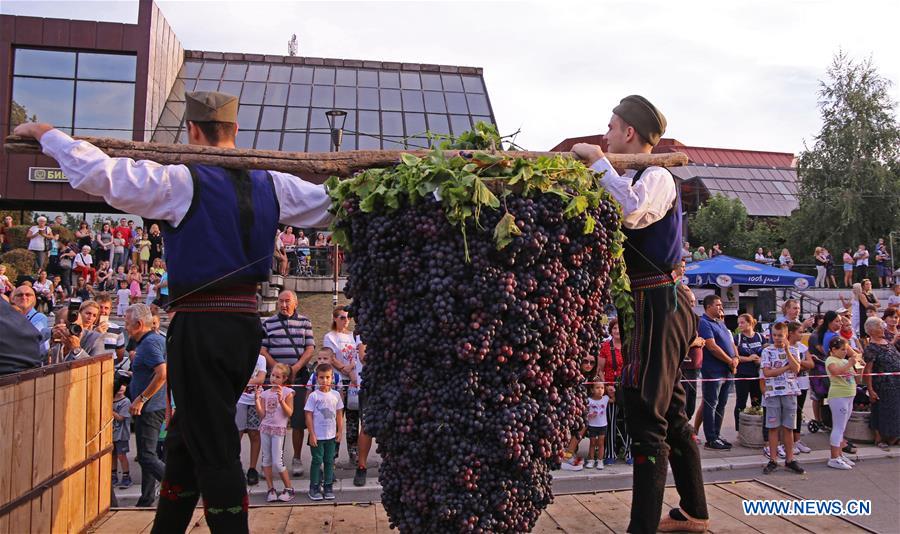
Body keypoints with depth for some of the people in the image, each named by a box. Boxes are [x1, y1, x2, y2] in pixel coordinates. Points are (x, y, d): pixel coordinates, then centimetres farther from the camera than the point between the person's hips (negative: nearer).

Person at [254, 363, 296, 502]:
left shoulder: (287, 392, -4)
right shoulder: (265, 393, 7)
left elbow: (289, 413, -9)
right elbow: (261, 414, 2)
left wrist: (281, 400, -21)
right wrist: (257, 399, -7)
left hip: (279, 429, -5)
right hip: (265, 428, 5)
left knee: (277, 462, -7)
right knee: (266, 459, 8)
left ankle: (289, 489, 7)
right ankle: (270, 489, 18)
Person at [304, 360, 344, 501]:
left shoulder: (336, 395, 2)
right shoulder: (313, 396, -9)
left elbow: (339, 414, 8)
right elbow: (309, 416, -8)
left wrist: (340, 431, 5)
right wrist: (312, 434, -11)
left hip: (331, 436, 3)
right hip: (317, 436, -3)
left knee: (329, 461, 10)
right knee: (317, 461, 4)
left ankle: (328, 486, 20)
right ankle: (314, 487, 14)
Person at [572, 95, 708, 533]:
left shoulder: (657, 177, -13)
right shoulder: (635, 180, 15)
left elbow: (632, 212, -34)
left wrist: (598, 161, -22)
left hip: (658, 304, -10)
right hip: (650, 304, 10)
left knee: (646, 414, -10)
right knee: (670, 411, 17)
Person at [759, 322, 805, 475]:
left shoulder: (792, 350, 8)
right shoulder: (767, 351, 2)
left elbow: (796, 368, -9)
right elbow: (767, 372, -8)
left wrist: (787, 351, -12)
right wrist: (787, 367, -7)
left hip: (790, 393, 2)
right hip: (772, 393, -1)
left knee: (788, 428, 7)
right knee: (773, 428, 2)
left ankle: (789, 460, 15)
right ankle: (773, 461, 7)